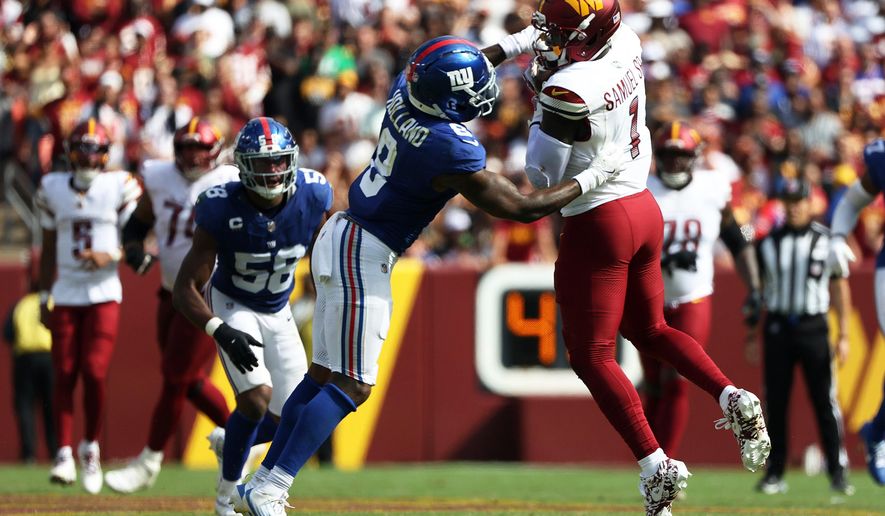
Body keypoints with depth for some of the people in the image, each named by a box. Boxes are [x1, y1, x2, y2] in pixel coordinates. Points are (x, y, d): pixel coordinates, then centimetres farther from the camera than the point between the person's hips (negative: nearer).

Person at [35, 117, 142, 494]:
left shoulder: (119, 187, -2)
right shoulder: (53, 188, 7)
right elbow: (48, 250, 13)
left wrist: (109, 256, -20)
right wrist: (44, 297, 11)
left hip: (104, 294, -2)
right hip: (66, 296, 2)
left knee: (94, 374, -10)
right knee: (64, 375, -2)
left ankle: (91, 447, 9)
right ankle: (64, 454, 3)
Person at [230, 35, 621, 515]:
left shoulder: (404, 93, -2)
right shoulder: (451, 150, -23)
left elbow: (449, 76, 25)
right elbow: (522, 207, -14)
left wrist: (514, 45, 28)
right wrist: (589, 178, -2)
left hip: (339, 239, 9)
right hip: (363, 255, -9)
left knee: (323, 374, 15)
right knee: (350, 386, -7)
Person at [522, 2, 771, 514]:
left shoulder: (569, 91, -25)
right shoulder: (627, 45, -3)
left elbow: (544, 175, -16)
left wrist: (540, 103, -6)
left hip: (598, 223, -8)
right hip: (645, 210, 8)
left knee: (592, 355, 1)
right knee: (650, 330, 24)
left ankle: (655, 467, -7)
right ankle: (733, 398, 5)